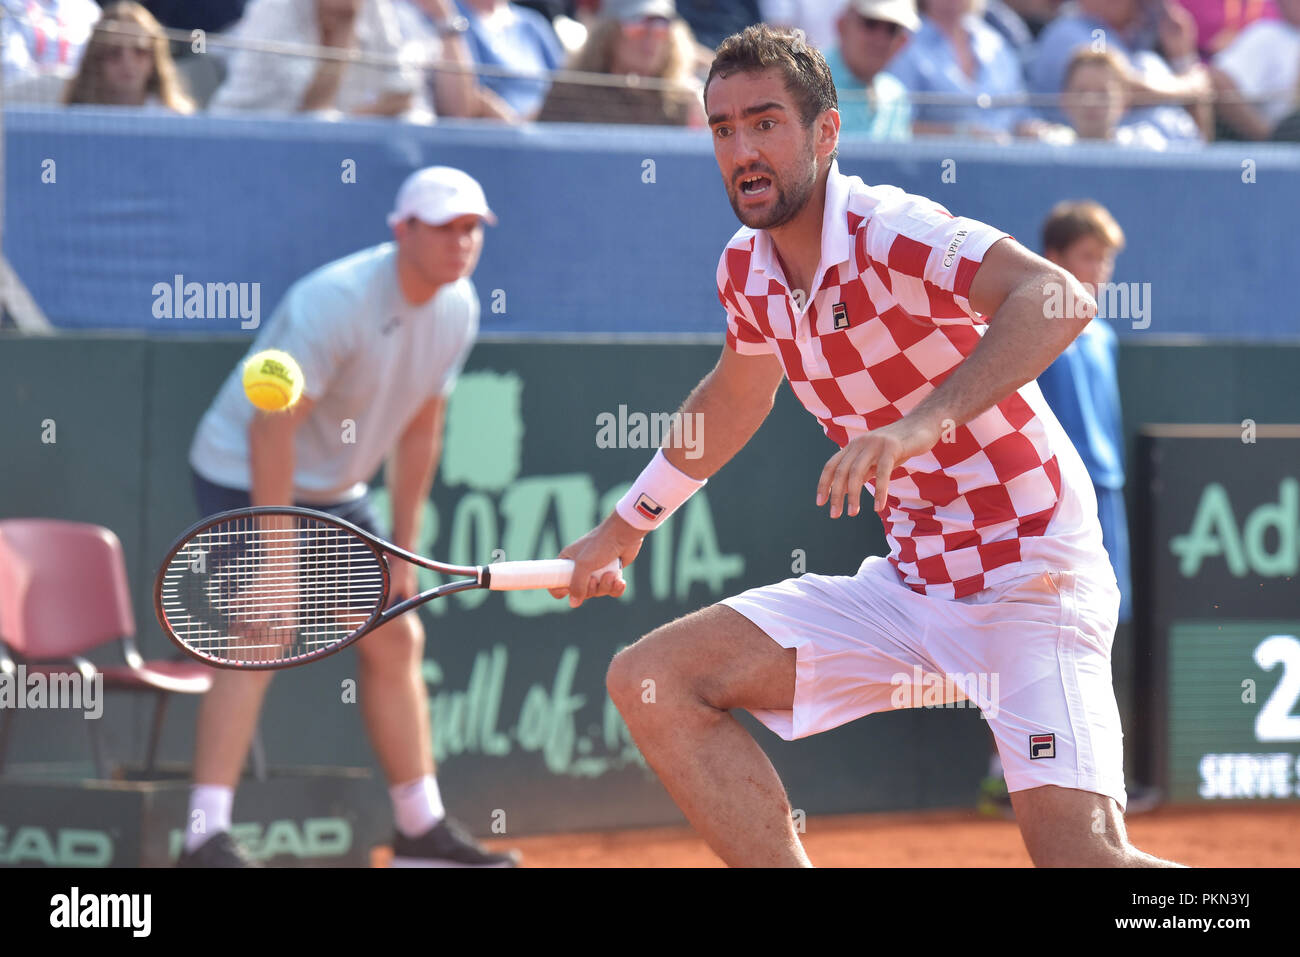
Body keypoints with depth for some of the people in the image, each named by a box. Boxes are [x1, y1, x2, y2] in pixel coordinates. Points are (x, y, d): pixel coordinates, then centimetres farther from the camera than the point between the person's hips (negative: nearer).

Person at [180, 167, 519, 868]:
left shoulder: (457, 308, -3)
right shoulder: (335, 302, -28)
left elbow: (419, 430, 7)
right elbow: (273, 425, -28)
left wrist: (403, 547, 6)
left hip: (337, 492, 8)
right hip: (246, 476, -8)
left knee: (395, 638, 9)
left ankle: (423, 829, 21)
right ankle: (207, 838, -28)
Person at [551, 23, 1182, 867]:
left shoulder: (889, 233, -19)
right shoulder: (747, 272, 4)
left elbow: (1058, 298, -37)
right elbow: (737, 395, 27)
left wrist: (924, 422, -48)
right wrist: (627, 526, 36)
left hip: (1031, 585, -8)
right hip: (910, 587, 8)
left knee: (1082, 852, -25)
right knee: (651, 681, -3)